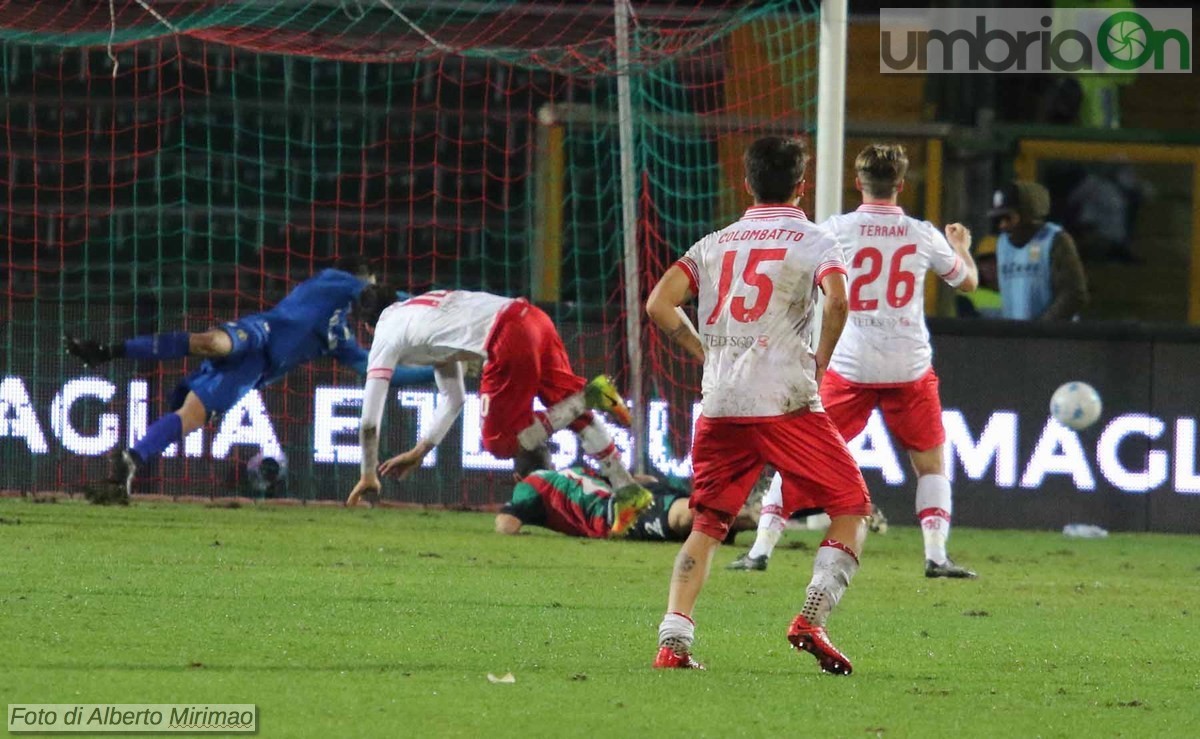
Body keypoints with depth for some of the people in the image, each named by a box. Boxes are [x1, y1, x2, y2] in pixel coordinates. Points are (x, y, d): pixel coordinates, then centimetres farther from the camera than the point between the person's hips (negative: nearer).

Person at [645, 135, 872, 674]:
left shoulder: (715, 244, 15)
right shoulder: (815, 242, 3)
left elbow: (659, 305, 5)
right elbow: (836, 301, -17)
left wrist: (706, 353, 14)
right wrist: (820, 364, -3)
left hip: (719, 407, 4)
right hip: (786, 402, -4)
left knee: (707, 524, 13)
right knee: (852, 512, 6)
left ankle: (674, 639, 0)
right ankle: (812, 619, -10)